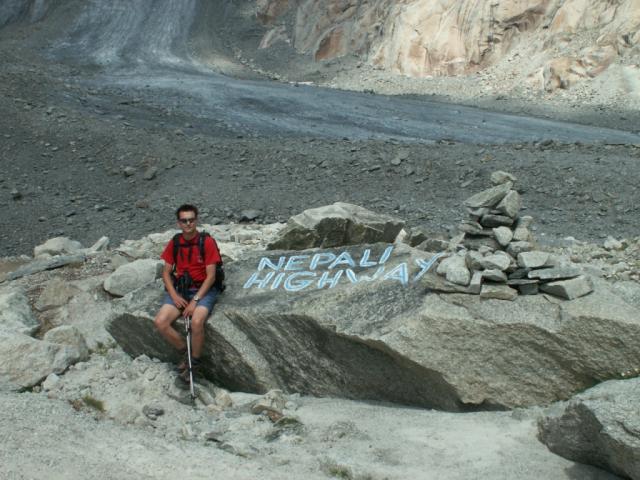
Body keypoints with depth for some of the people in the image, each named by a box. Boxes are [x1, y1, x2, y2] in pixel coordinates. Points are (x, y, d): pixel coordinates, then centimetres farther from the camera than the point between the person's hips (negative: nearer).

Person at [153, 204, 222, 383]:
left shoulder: (207, 241, -8)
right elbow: (166, 272, 9)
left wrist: (195, 300, -18)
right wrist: (174, 295, -8)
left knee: (196, 322, -33)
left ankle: (195, 363, -8)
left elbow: (211, 276, -10)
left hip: (203, 289, -4)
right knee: (160, 322, -20)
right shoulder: (174, 243, 6)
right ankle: (185, 353, 3)